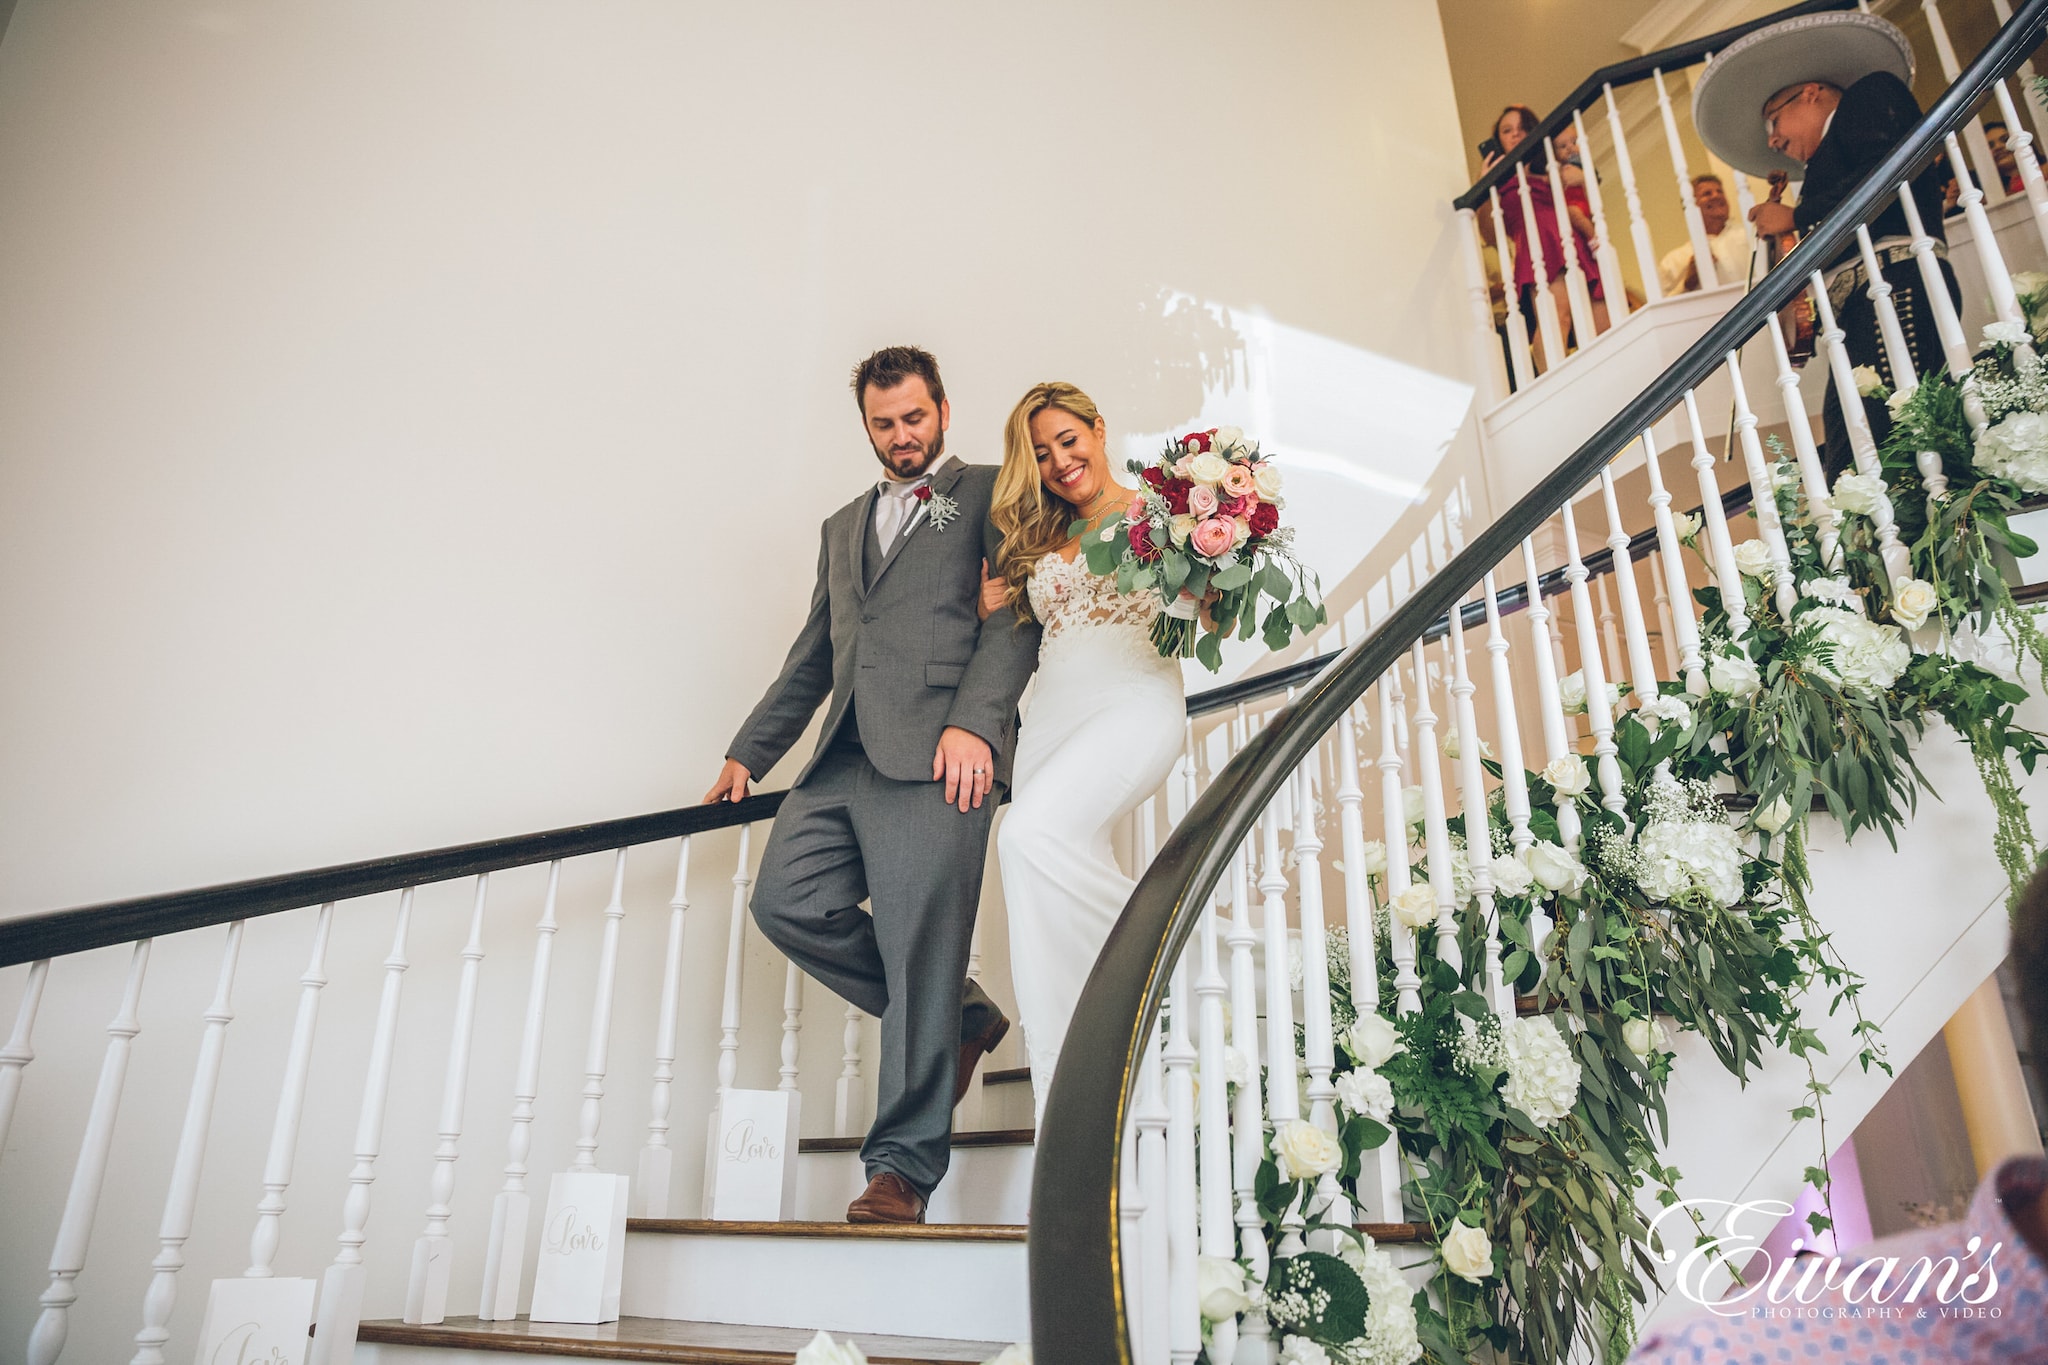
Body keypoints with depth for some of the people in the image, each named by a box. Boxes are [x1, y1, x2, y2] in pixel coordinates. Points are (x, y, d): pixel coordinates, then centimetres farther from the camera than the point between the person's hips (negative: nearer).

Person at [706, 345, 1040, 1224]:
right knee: (786, 903, -6)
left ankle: (902, 1166, 4)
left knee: (919, 953, -8)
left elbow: (1017, 616, -3)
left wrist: (975, 721, -18)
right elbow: (812, 656, 29)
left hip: (936, 755, -6)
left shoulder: (990, 494, 11)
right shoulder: (842, 527, 29)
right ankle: (957, 1017, 13)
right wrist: (748, 753, 23)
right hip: (845, 757, 7)